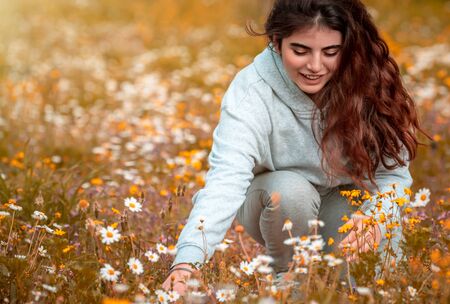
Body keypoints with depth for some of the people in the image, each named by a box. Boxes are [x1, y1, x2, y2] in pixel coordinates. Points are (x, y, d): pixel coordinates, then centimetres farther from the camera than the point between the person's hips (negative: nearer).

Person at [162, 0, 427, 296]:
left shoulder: (370, 83, -22)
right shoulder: (251, 92, -30)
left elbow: (392, 171, -17)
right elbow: (226, 178, -43)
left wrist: (376, 220, -40)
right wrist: (187, 262, -59)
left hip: (346, 200, 2)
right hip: (276, 202, -1)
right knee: (291, 189, -34)